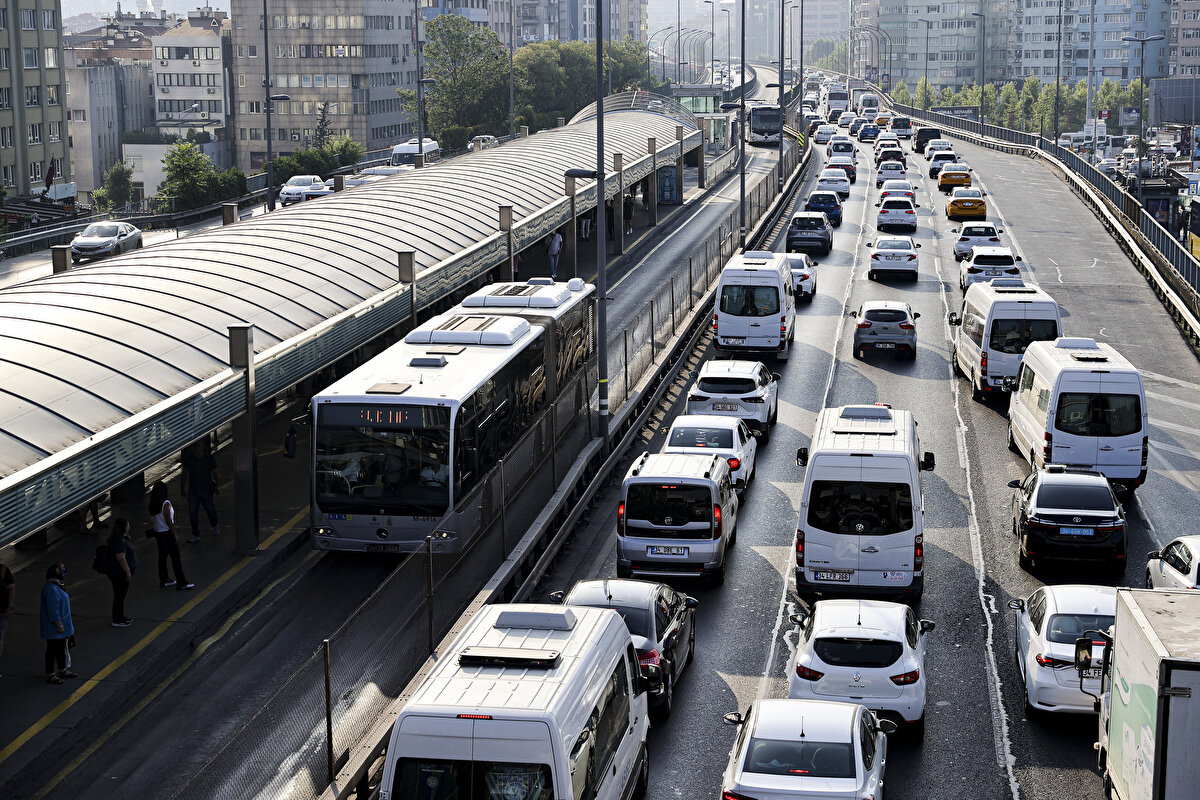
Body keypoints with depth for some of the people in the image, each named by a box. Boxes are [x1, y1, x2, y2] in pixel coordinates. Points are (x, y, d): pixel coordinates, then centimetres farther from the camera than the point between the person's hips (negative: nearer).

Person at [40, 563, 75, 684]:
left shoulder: (57, 586, 8)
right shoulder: (51, 589, -25)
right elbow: (53, 610, -26)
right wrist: (60, 625, -22)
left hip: (62, 624, 10)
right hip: (53, 628, -10)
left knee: (61, 648, 20)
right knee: (52, 649, 1)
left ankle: (62, 670, 32)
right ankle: (50, 674, 9)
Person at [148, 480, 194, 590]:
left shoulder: (152, 504, 1)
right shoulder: (166, 504, -20)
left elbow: (152, 520, 9)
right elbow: (169, 521, -19)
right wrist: (175, 536, -12)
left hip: (157, 533, 7)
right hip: (167, 533, -7)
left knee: (162, 556, 17)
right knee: (176, 558, -1)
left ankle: (164, 580, 26)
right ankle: (181, 583, 3)